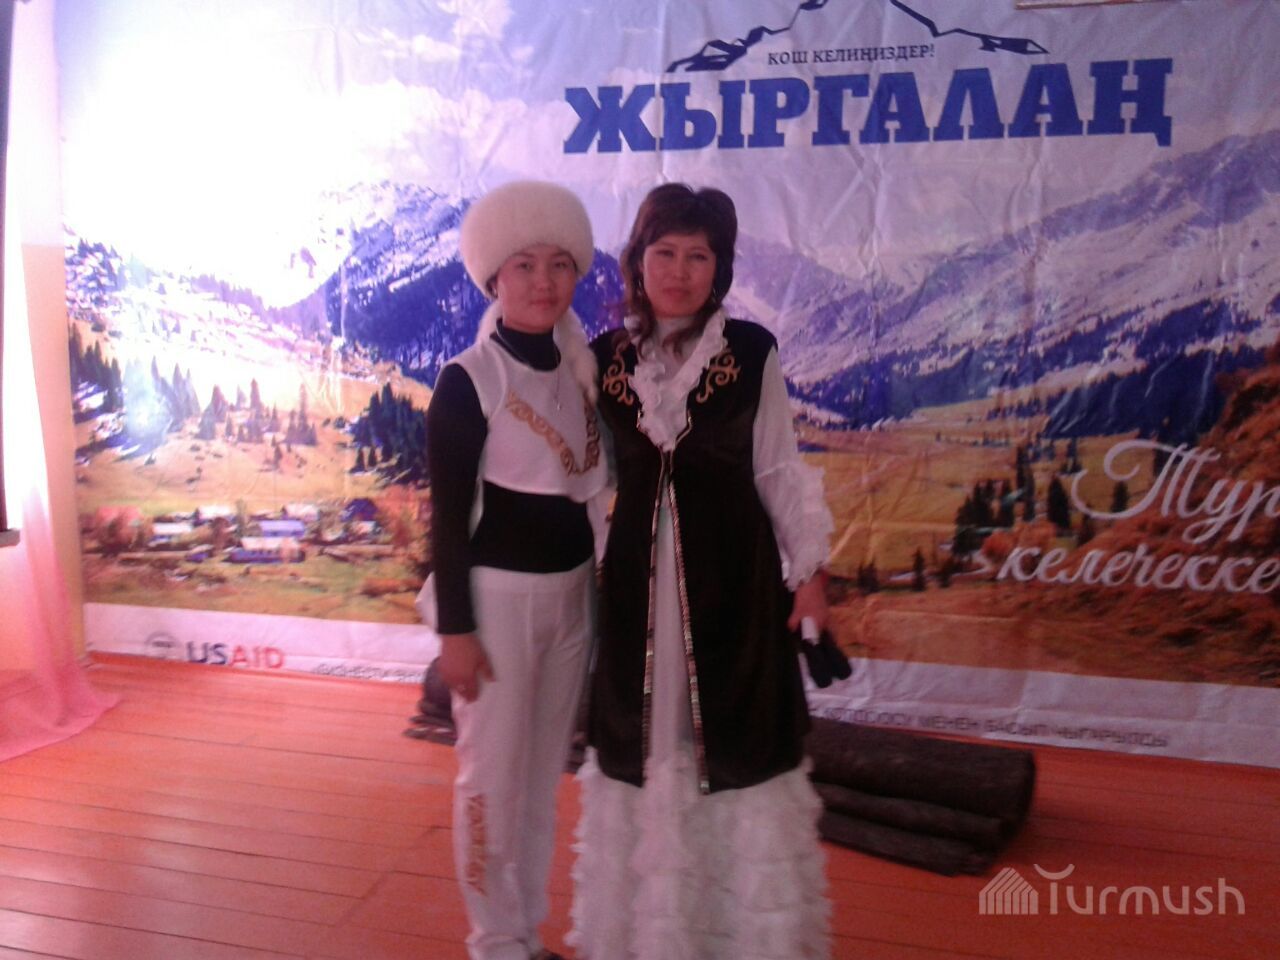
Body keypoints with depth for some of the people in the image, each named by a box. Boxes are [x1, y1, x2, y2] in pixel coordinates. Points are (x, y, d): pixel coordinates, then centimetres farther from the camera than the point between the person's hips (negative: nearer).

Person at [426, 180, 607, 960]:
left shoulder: (583, 369, 6)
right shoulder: (468, 380, -12)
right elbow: (448, 513, -12)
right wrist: (455, 627, -13)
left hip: (572, 590, 6)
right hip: (498, 593, -6)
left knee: (546, 772, 15)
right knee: (493, 775, 4)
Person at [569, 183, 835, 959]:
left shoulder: (752, 352, -4)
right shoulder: (605, 357, 2)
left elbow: (780, 469, 0)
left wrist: (808, 569, -2)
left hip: (732, 569, -2)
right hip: (638, 572, 2)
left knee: (735, 737, 7)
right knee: (641, 739, 13)